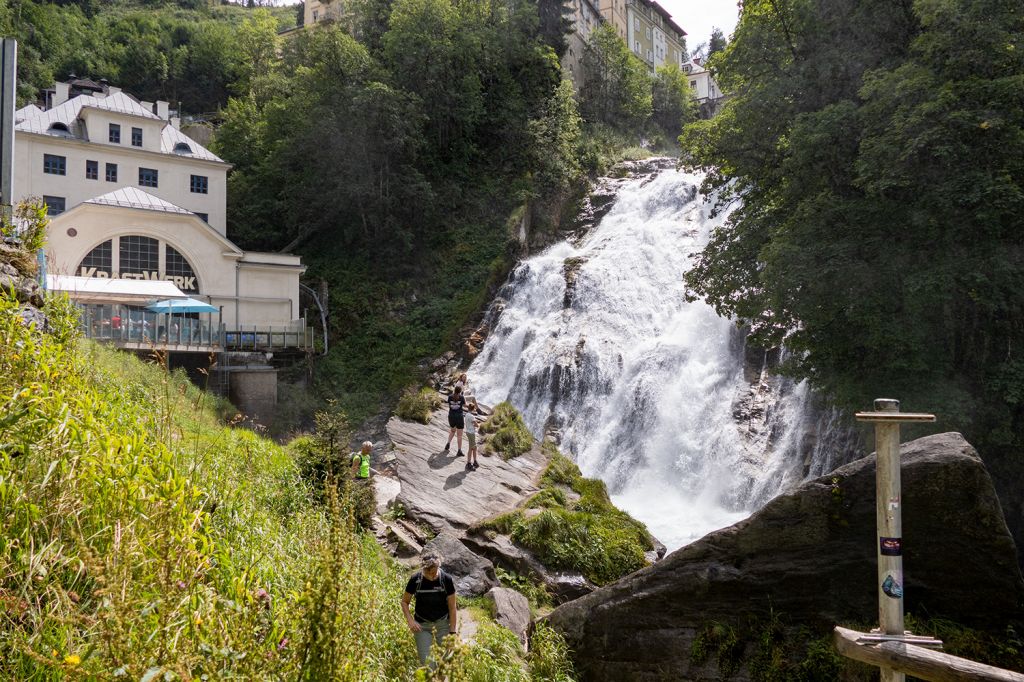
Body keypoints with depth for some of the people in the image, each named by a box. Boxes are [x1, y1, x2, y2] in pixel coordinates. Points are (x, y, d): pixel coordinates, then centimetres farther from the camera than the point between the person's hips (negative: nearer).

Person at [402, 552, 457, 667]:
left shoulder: (447, 580, -14)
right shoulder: (415, 580, -13)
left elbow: (453, 608, -7)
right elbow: (404, 602, 1)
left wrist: (452, 632, -8)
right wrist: (410, 620, -14)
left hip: (443, 623, 0)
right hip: (422, 625, 0)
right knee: (427, 663, -6)